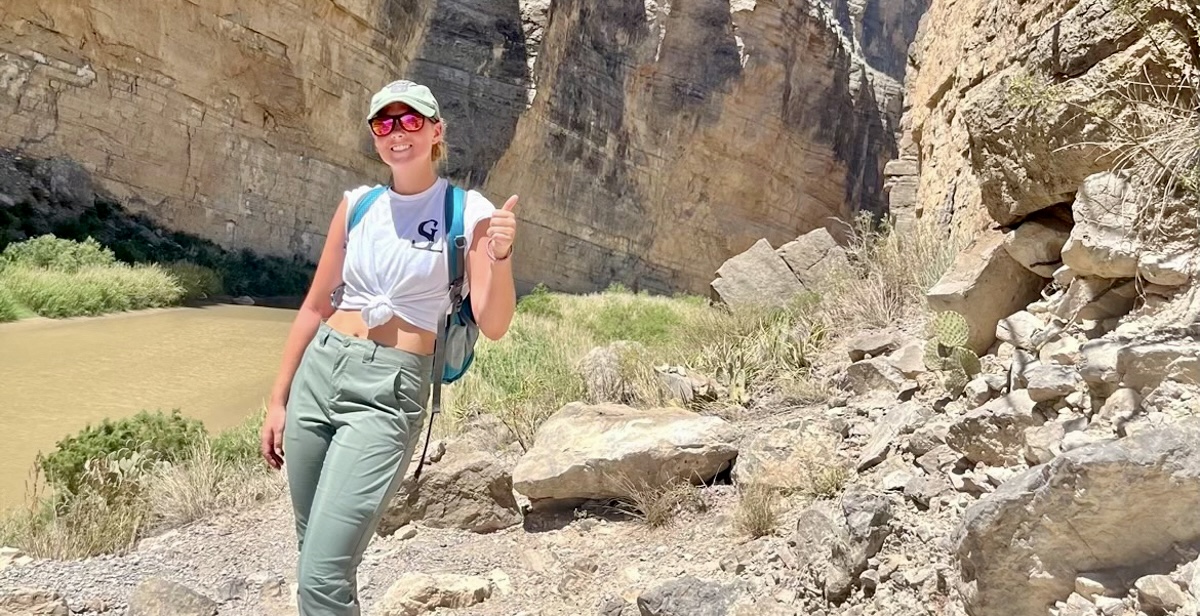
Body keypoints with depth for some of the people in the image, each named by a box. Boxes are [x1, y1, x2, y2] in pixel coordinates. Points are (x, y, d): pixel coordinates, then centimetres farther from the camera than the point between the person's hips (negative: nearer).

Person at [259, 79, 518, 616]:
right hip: (318, 374, 5)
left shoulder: (469, 212, -4)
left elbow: (493, 327, -11)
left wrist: (501, 257, -29)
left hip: (389, 393, -5)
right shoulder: (357, 204, 8)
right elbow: (315, 306, 13)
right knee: (314, 549, 17)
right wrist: (278, 399, 13)